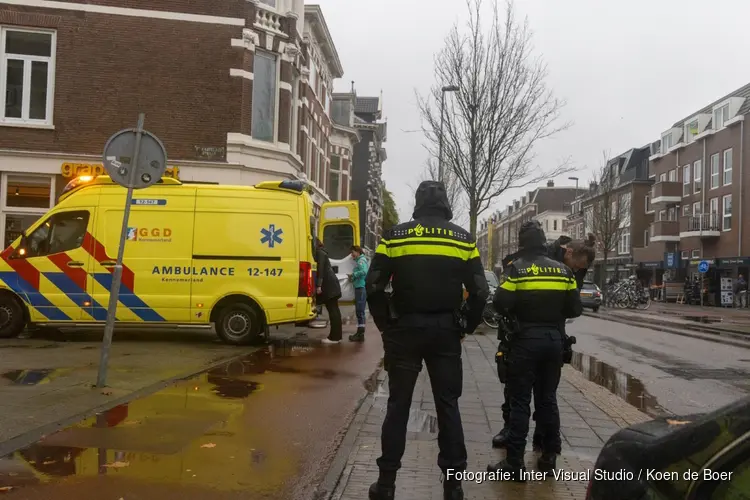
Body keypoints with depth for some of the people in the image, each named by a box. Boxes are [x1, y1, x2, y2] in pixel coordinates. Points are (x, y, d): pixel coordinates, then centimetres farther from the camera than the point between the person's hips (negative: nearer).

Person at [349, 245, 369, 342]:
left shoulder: (361, 260, -10)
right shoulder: (359, 260, 19)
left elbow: (364, 272, -26)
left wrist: (353, 274, -13)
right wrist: (353, 277, 10)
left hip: (361, 288, -10)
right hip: (359, 287, 10)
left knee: (360, 311, -8)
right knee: (359, 311, 15)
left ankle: (360, 334, -5)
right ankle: (359, 333, 23)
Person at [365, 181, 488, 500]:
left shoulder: (395, 236, -2)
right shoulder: (463, 240, 1)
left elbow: (374, 287, -5)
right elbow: (480, 292, -3)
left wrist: (386, 325, 6)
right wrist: (465, 327, 8)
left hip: (405, 329, 0)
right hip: (446, 331, 1)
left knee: (398, 405, 8)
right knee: (448, 405, 9)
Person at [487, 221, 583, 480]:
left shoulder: (516, 268, -8)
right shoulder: (563, 270, 5)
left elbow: (501, 303, -16)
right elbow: (575, 309, 4)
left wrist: (517, 311, 5)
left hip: (527, 339, -4)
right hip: (554, 339, 5)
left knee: (520, 402, 0)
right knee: (548, 399, 15)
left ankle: (515, 463, 1)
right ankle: (549, 456, 22)